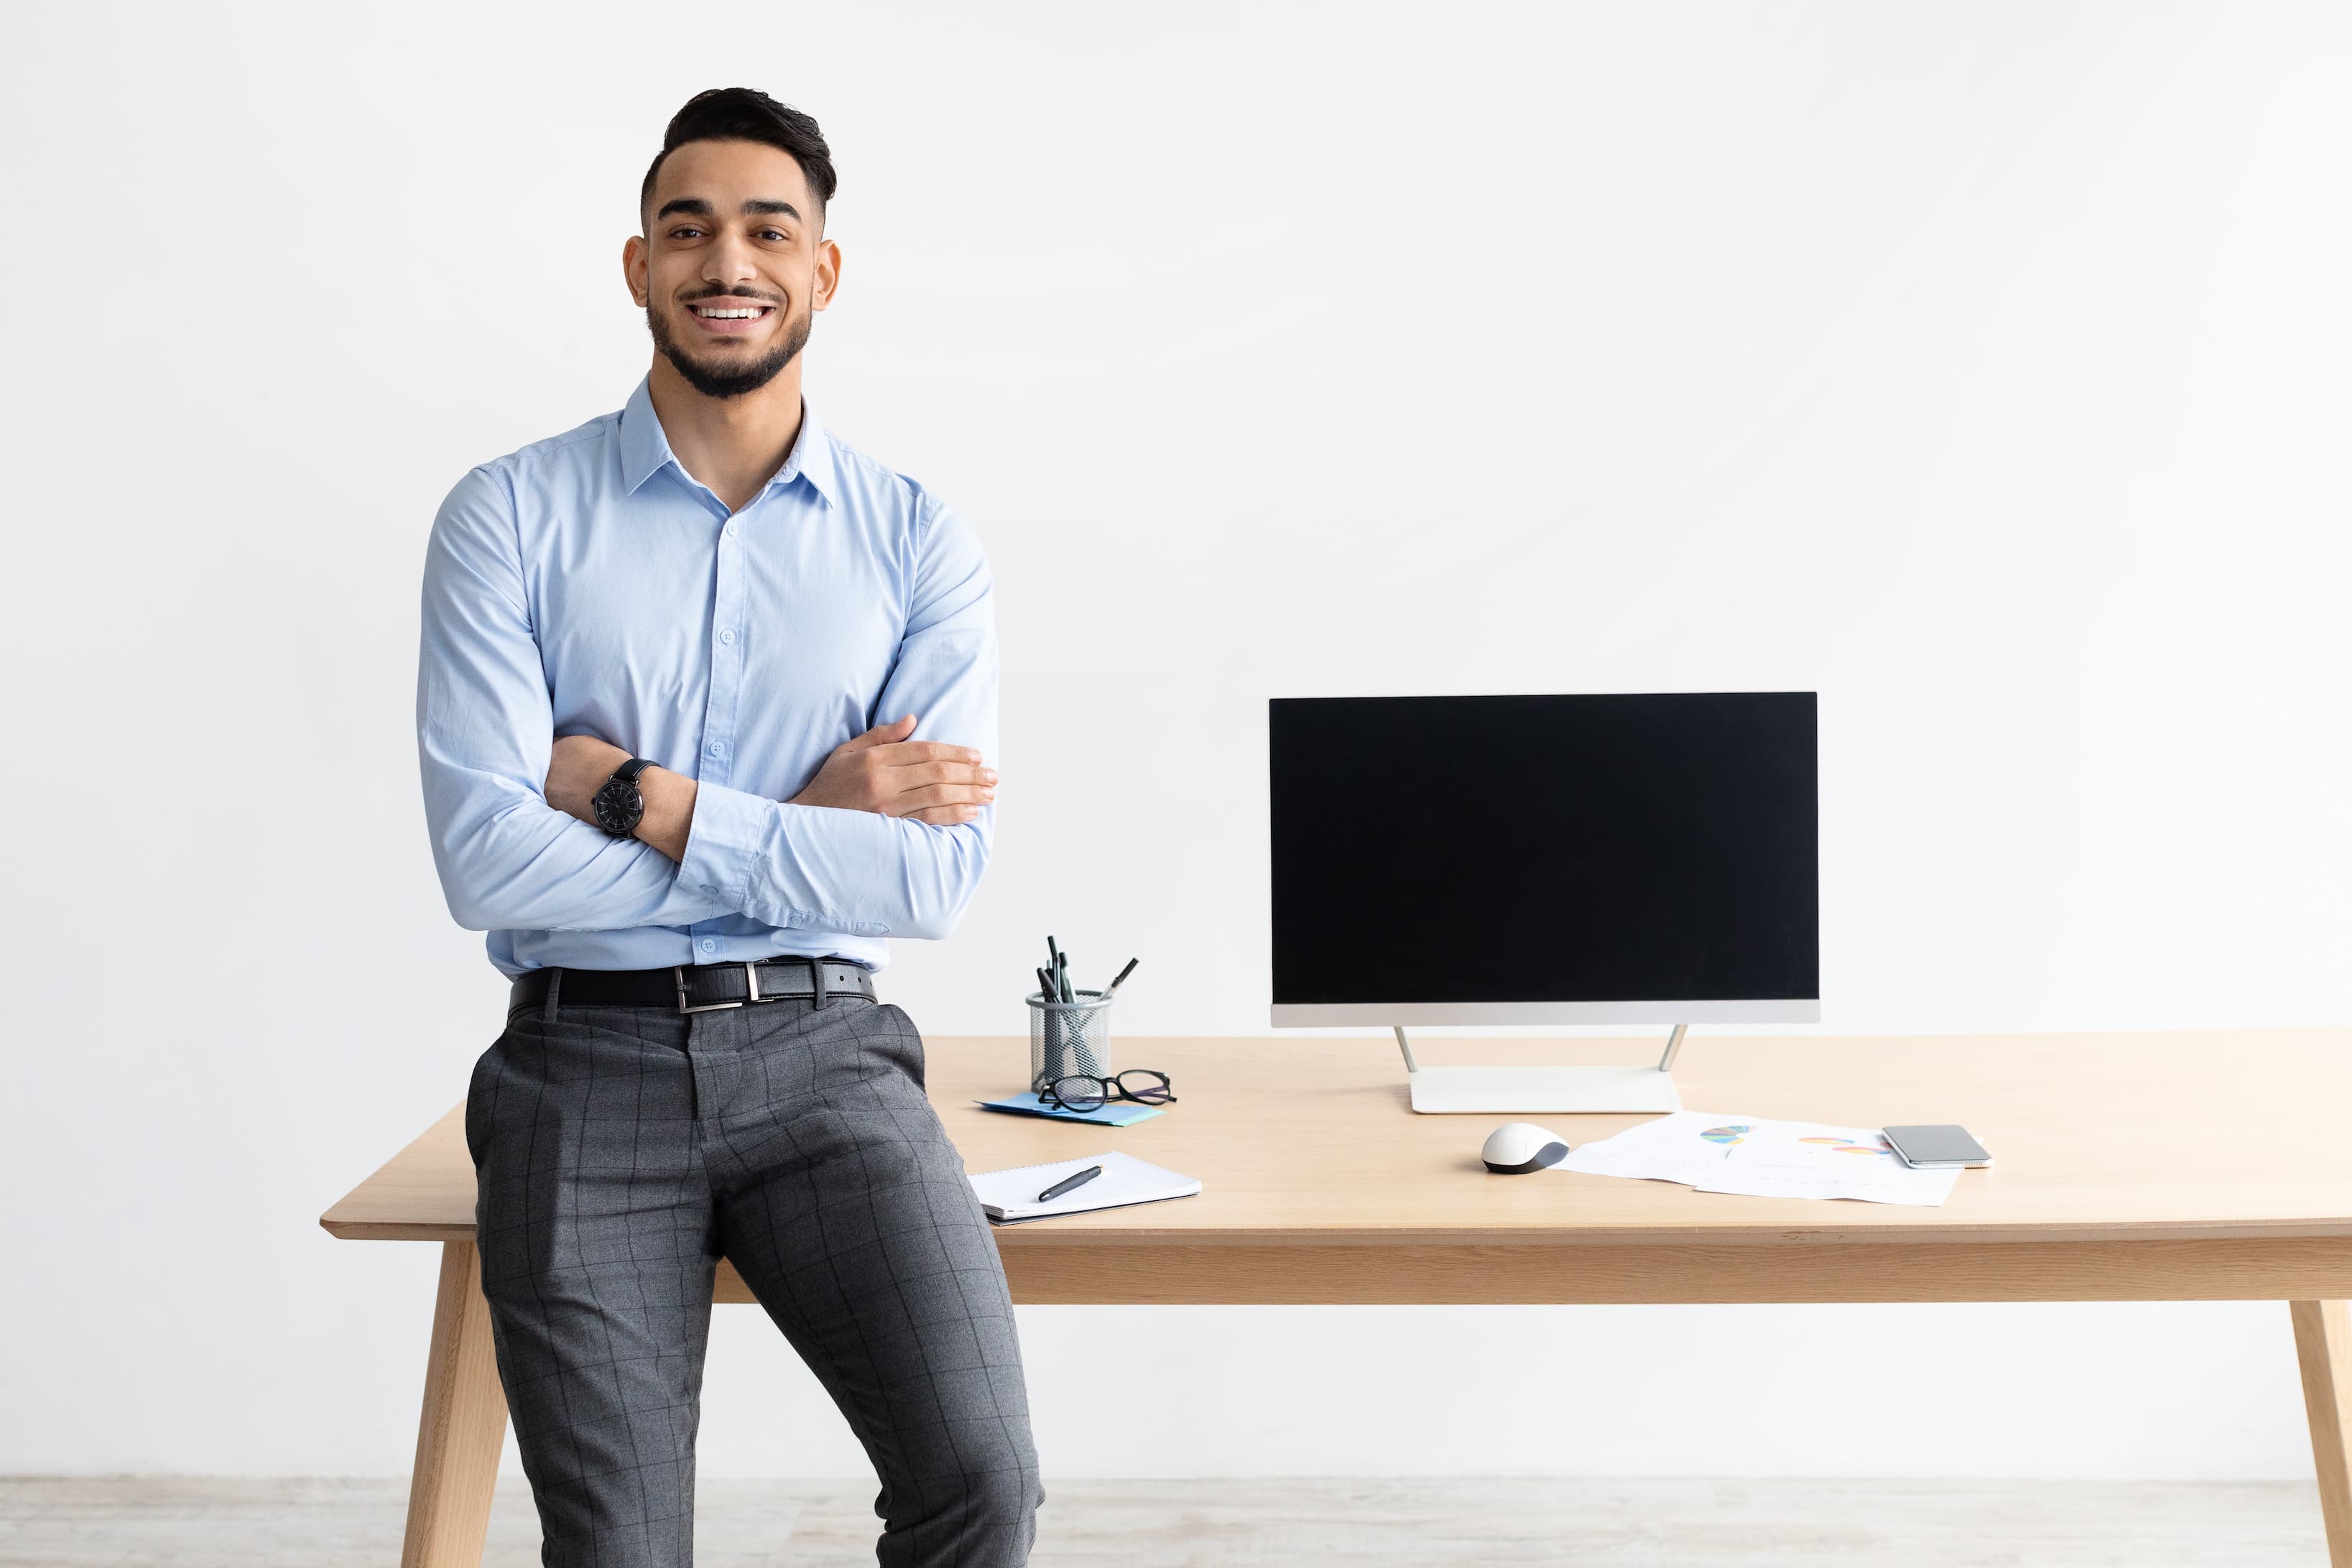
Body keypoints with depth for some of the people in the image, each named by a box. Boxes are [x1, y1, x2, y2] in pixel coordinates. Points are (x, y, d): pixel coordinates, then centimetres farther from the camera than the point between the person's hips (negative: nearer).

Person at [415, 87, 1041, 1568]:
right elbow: (488, 861, -9)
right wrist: (807, 824, -9)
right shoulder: (510, 517, 2)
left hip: (823, 1054, 1)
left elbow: (937, 874, -5)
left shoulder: (919, 542, 4)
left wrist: (649, 805, -10)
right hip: (589, 1060, 0)